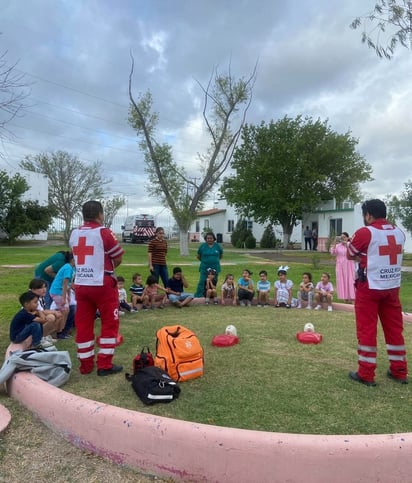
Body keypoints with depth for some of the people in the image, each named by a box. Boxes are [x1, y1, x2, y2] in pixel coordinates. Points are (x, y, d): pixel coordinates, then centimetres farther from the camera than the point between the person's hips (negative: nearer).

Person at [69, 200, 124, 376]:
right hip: (102, 285, -6)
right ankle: (105, 365, 8)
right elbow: (118, 258, -8)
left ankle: (86, 364, 20)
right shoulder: (103, 232, -11)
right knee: (109, 323, 5)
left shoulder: (74, 234, 8)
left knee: (83, 324, 11)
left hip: (81, 285, 6)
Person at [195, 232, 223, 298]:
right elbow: (198, 256, 10)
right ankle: (198, 296, -2)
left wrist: (215, 260, 12)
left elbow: (221, 255, 16)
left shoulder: (217, 246, 2)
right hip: (204, 268, -2)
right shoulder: (202, 246, -1)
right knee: (202, 282, -8)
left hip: (215, 268, 2)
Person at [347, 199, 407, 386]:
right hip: (393, 288, 6)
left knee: (366, 330, 3)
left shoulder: (365, 232, -13)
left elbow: (350, 255, -2)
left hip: (369, 288, -6)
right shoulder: (399, 232, 6)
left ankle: (366, 374, 9)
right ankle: (399, 371, 25)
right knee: (394, 329, 14)